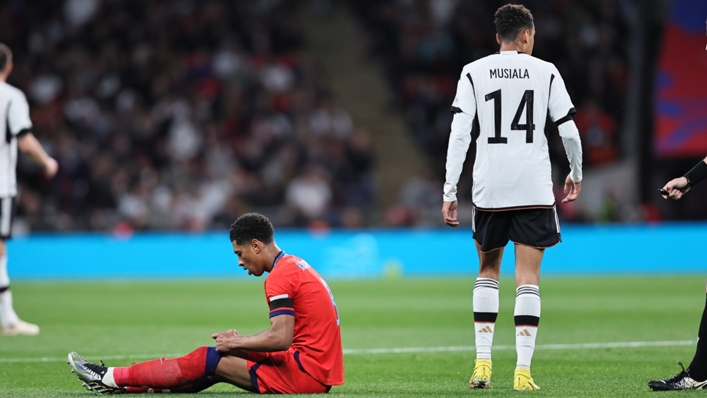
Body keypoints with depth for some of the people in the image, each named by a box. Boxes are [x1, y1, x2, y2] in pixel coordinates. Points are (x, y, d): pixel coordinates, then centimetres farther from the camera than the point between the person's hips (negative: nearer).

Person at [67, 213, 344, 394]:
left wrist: (236, 343, -9)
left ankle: (112, 380, 1)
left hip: (305, 372, -9)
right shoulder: (296, 266, 17)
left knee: (207, 361, -4)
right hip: (321, 372, 9)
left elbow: (280, 338, -22)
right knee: (223, 356, 13)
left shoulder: (280, 277, -13)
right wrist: (240, 340, 10)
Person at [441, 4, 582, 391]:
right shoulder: (545, 72, 3)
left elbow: (459, 133, -4)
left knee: (488, 270, 18)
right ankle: (523, 370, -7)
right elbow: (569, 131, 3)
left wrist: (450, 191, -3)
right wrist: (575, 174, 21)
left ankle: (482, 362, 10)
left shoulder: (474, 73, 3)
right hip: (534, 190, -1)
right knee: (528, 276, 0)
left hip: (488, 189, 1)